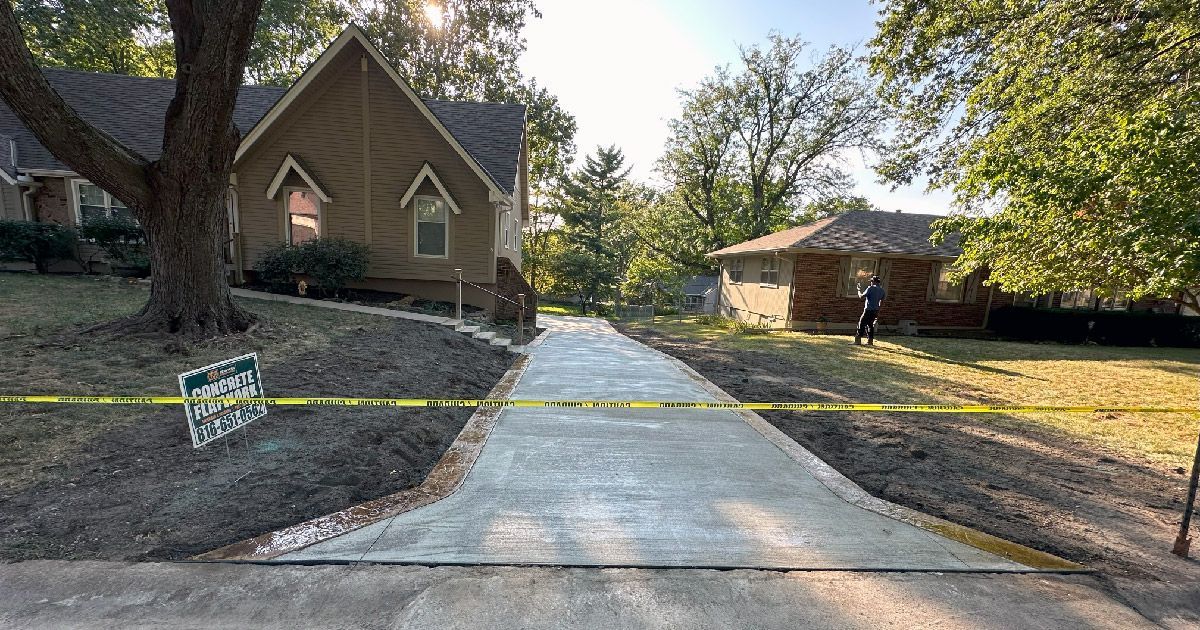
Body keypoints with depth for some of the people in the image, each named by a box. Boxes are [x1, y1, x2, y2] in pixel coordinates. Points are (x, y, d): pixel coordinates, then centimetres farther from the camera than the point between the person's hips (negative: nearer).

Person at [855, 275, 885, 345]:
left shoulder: (871, 288, -13)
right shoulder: (882, 290, 10)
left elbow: (861, 296, -14)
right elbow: (881, 301, 16)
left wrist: (859, 290, 4)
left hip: (868, 310, -7)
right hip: (876, 311, 7)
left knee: (862, 324, -3)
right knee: (870, 325, 16)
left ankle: (858, 340, -5)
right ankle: (870, 341, 16)